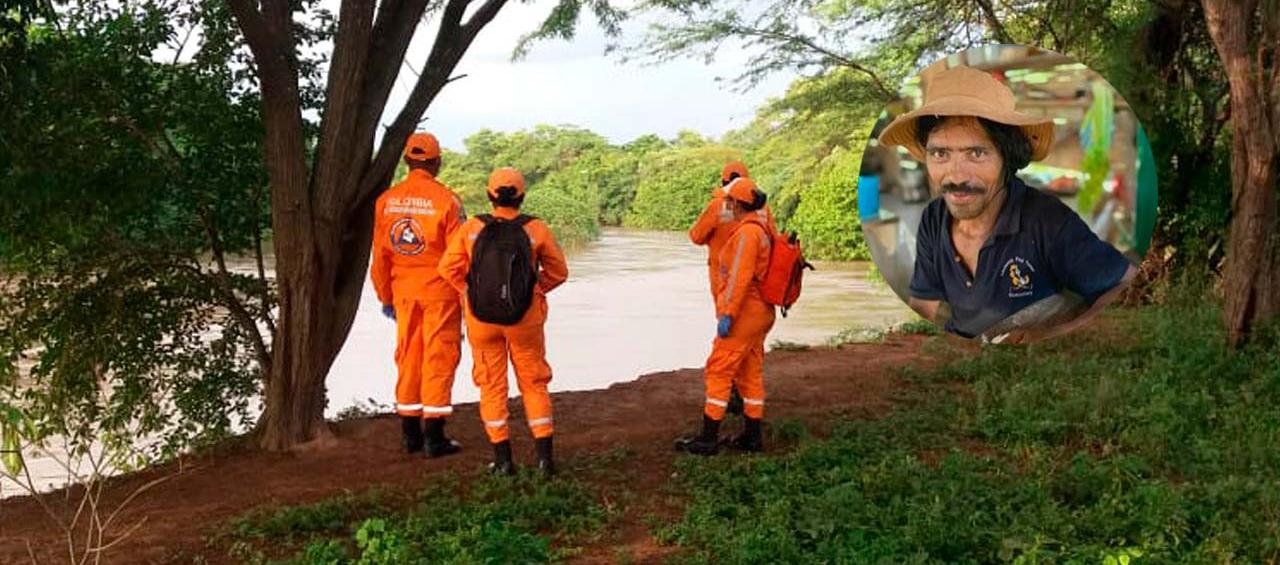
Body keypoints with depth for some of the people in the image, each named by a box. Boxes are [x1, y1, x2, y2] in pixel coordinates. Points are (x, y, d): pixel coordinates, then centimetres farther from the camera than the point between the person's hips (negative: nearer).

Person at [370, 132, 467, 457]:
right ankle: (434, 437, 2)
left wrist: (385, 297, 16)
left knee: (407, 358, 13)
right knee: (439, 359, 1)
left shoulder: (386, 200, 3)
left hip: (403, 292, 5)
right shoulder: (445, 199, -11)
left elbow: (379, 256, 7)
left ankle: (410, 434, 19)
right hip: (439, 291, -5)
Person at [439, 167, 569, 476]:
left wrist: (471, 291, 11)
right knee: (534, 384, 13)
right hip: (525, 317, 0)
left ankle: (503, 459, 12)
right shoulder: (537, 230, -7)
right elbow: (558, 272, 1)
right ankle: (544, 455, 10)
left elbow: (449, 268, -3)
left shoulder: (471, 228, -7)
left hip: (481, 318, 0)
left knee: (492, 385, 12)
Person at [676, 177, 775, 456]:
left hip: (743, 314, -10)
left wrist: (727, 314, -23)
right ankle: (752, 436, 18)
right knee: (751, 373, 13)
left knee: (718, 371, -5)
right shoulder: (761, 229, 13)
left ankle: (708, 438, -2)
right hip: (758, 313, 10)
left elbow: (740, 277, -23)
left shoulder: (747, 232, -17)